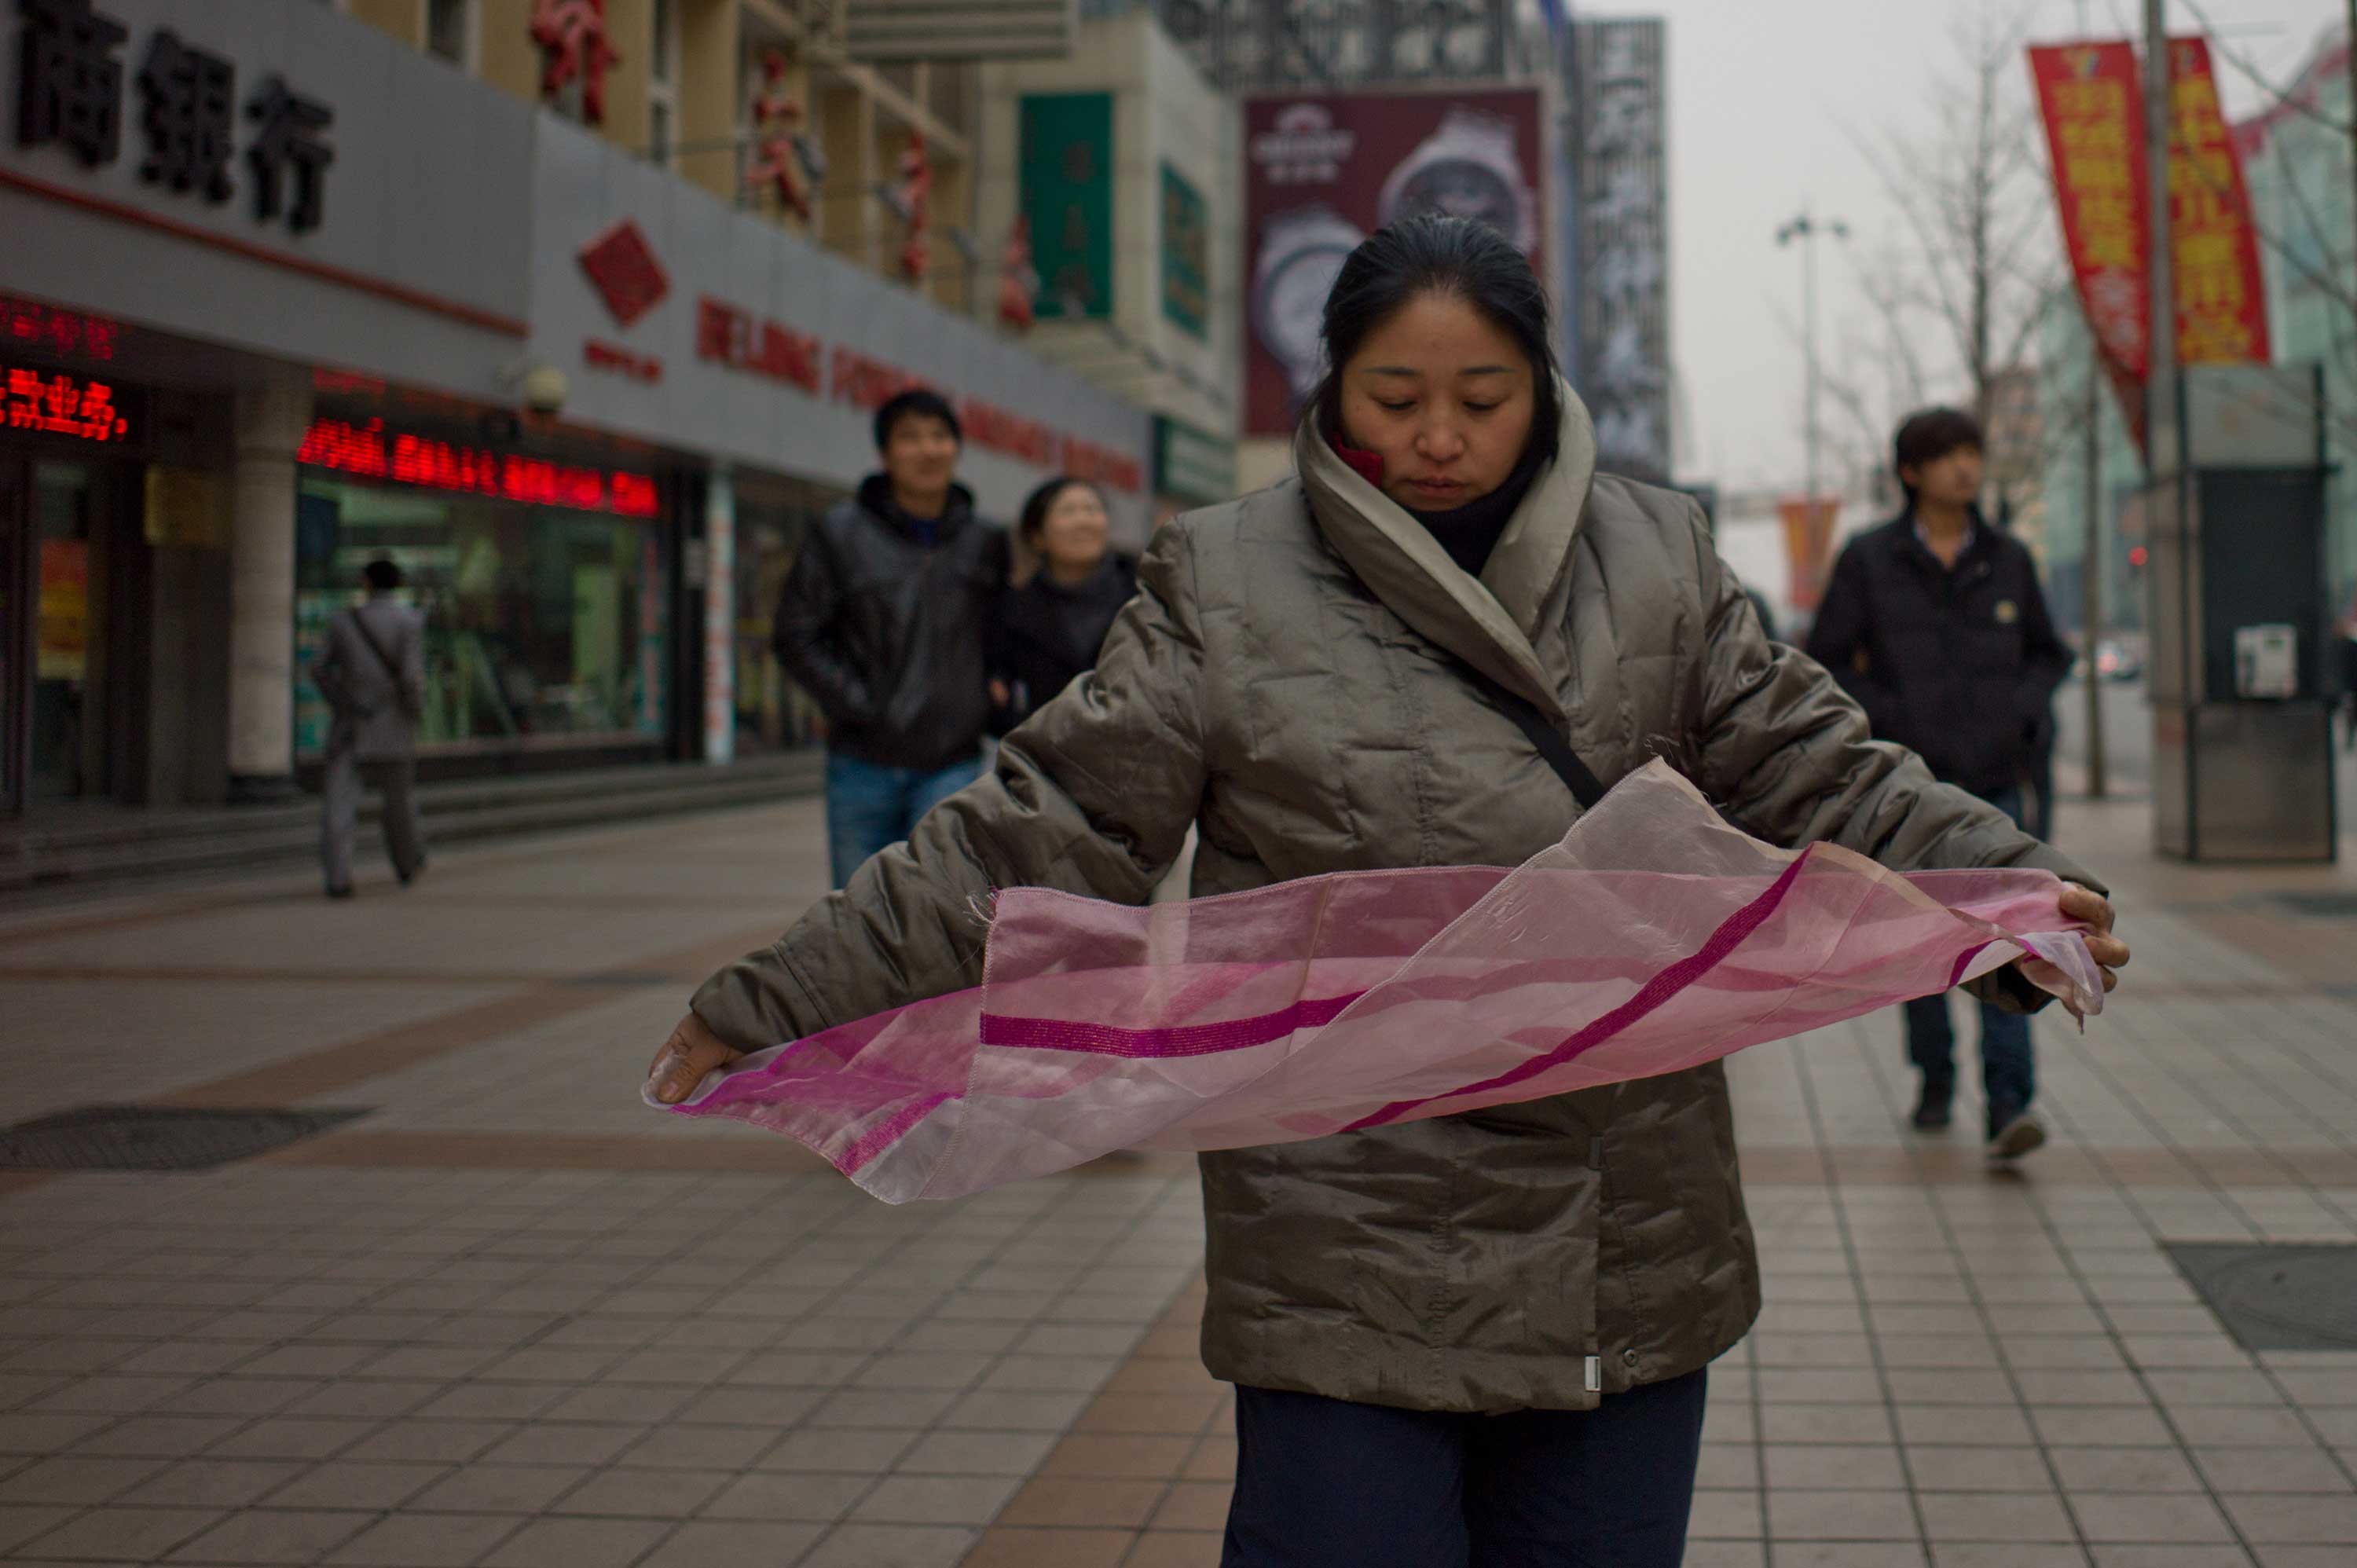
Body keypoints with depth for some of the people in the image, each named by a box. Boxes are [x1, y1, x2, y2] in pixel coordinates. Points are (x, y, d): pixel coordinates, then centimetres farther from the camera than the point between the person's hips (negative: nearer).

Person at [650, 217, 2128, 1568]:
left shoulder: (1658, 558, 7)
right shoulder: (1225, 584, -2)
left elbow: (1822, 772, 10)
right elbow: (1042, 834, -2)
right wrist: (779, 1003, -6)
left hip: (1633, 1259, 3)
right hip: (1352, 1271, -3)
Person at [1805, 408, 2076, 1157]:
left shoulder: (2008, 560, 5)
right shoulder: (1868, 560, -2)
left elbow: (2048, 654, 18)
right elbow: (1824, 665, 1)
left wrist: (2028, 706, -2)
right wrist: (1889, 719, -11)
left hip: (1993, 785, 1)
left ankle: (2009, 1108, -17)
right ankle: (1935, 1078, 31)